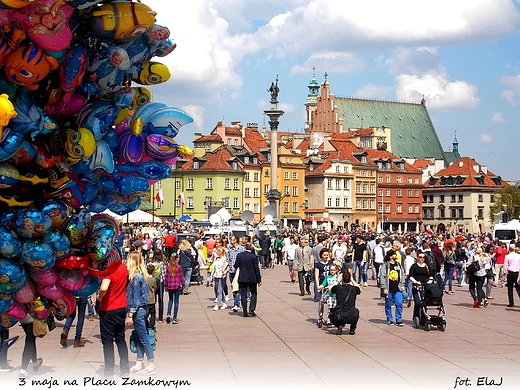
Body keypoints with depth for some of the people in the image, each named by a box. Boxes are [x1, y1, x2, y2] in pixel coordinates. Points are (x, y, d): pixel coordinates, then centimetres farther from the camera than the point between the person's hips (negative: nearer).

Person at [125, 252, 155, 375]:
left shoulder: (136, 278, -18)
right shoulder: (140, 275, 9)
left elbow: (135, 299, -19)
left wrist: (130, 315, -17)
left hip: (138, 310, -9)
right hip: (142, 309, 9)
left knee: (143, 337, -3)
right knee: (139, 337, 13)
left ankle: (151, 366, 2)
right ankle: (138, 365, 20)